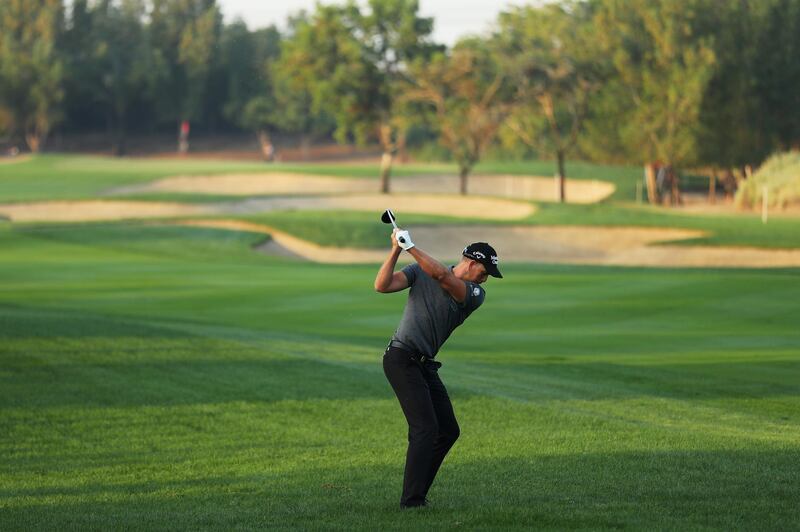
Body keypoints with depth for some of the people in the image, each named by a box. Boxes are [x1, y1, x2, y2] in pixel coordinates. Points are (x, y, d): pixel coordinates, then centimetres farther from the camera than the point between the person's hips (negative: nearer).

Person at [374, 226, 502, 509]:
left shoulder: (475, 295, 1)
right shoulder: (420, 272, -2)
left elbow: (442, 276, -18)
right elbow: (382, 285, -12)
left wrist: (411, 247, -24)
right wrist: (396, 250, -19)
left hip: (425, 366, 7)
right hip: (402, 358, -7)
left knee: (448, 431, 8)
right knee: (425, 428, -16)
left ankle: (417, 494, 17)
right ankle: (411, 501, -17)